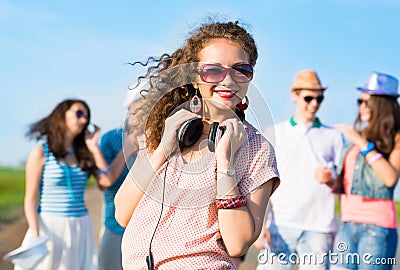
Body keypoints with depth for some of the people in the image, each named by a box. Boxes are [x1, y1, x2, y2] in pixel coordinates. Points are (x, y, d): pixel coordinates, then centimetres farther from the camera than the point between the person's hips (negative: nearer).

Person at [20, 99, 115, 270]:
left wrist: (94, 148, 1)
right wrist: (35, 235, -16)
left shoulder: (83, 154, 12)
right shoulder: (41, 153, -1)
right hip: (50, 227, -4)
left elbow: (106, 182, -2)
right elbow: (30, 199, -4)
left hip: (81, 229, 4)